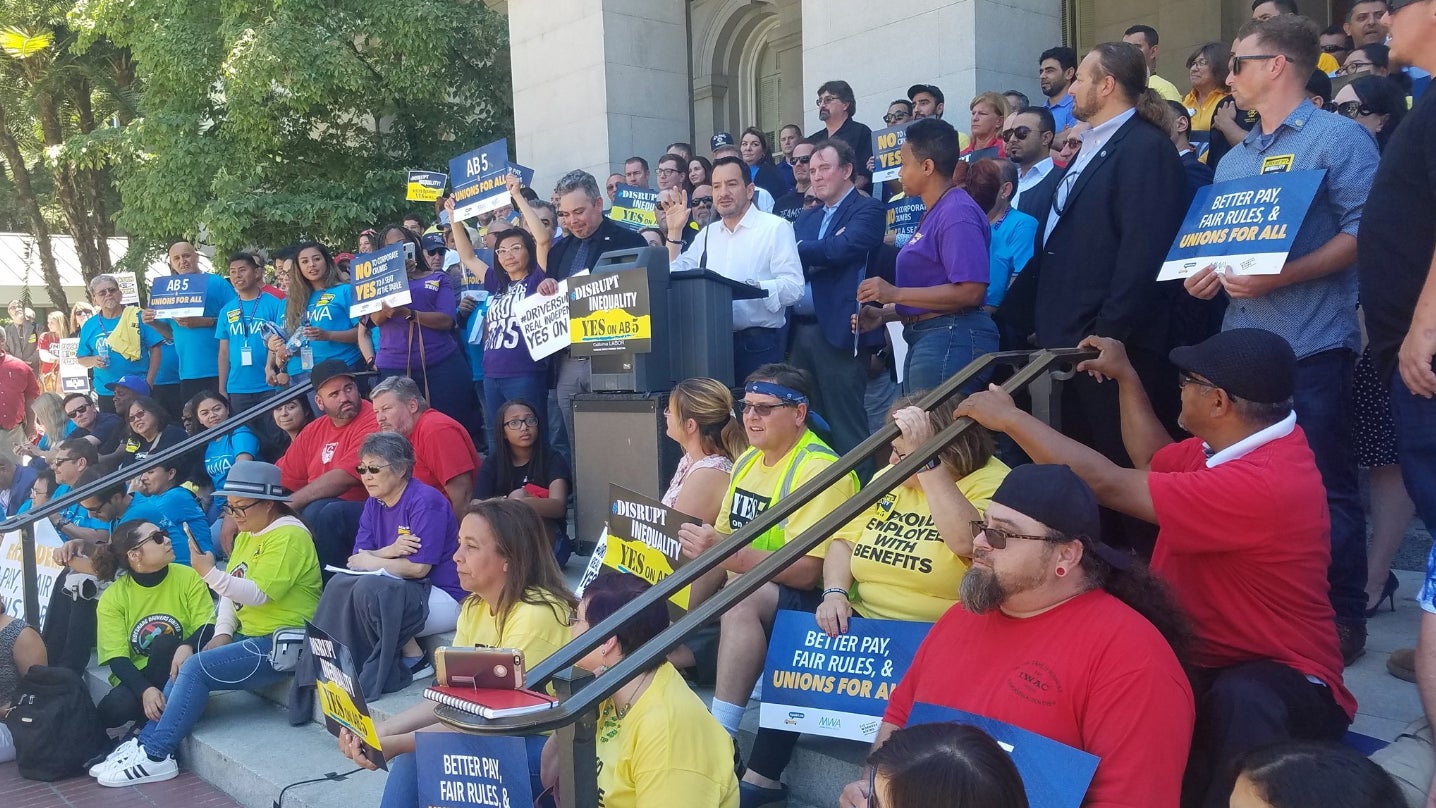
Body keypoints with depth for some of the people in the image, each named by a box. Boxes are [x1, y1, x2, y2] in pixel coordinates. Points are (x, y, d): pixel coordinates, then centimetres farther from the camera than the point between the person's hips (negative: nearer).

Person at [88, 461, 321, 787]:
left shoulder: (289, 536, -16)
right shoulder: (247, 534, 14)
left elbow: (259, 594, -23)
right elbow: (232, 590, 12)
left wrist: (209, 573, -30)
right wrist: (222, 633, -2)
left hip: (281, 643, -10)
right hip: (249, 636, 10)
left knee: (196, 669, -19)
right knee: (182, 664, -3)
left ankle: (157, 755, -11)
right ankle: (147, 740, -3)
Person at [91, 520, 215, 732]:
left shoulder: (188, 577, -4)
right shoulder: (112, 598, -4)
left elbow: (208, 628, -10)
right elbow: (117, 659, -11)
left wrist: (188, 646, -35)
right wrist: (145, 690, -30)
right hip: (136, 677, -1)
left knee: (165, 642, -31)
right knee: (117, 707, -35)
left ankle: (145, 731, -18)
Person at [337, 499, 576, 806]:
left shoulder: (536, 613, -22)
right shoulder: (474, 607, 5)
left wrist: (395, 744, -25)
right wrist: (380, 732, -14)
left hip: (551, 745, -7)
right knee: (414, 754, -14)